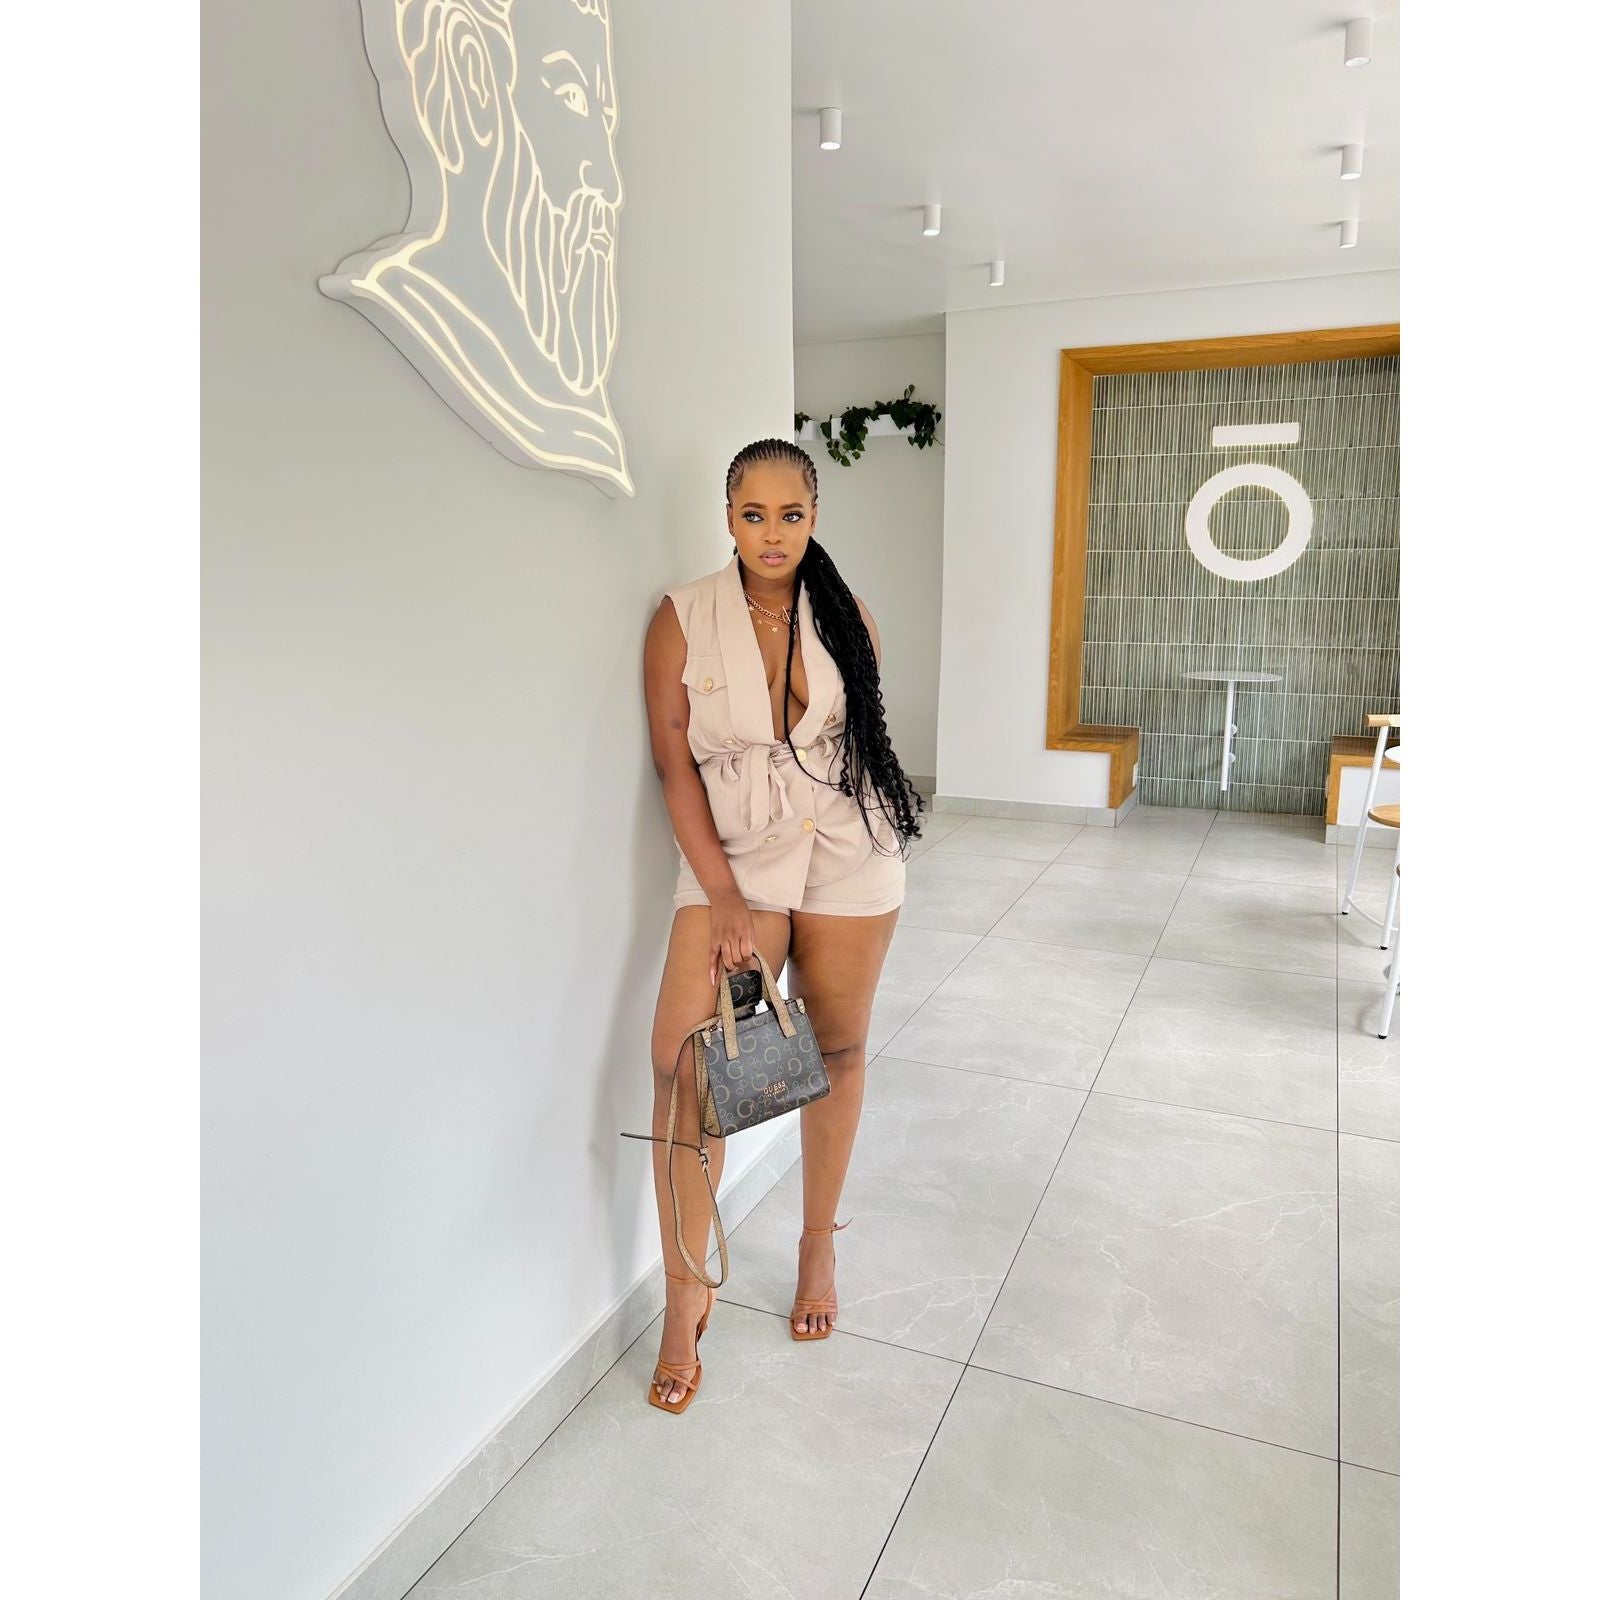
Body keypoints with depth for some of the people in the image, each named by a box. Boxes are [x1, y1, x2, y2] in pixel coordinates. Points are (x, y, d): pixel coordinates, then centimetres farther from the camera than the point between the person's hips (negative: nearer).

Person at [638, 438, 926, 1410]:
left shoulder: (846, 618, 2)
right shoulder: (684, 619, -4)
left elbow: (868, 741, 11)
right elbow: (675, 761, -7)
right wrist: (724, 897, -13)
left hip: (849, 858, 2)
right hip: (729, 858, -1)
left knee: (838, 1051, 10)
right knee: (684, 1060, -12)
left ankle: (819, 1245, 33)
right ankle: (688, 1293, 6)